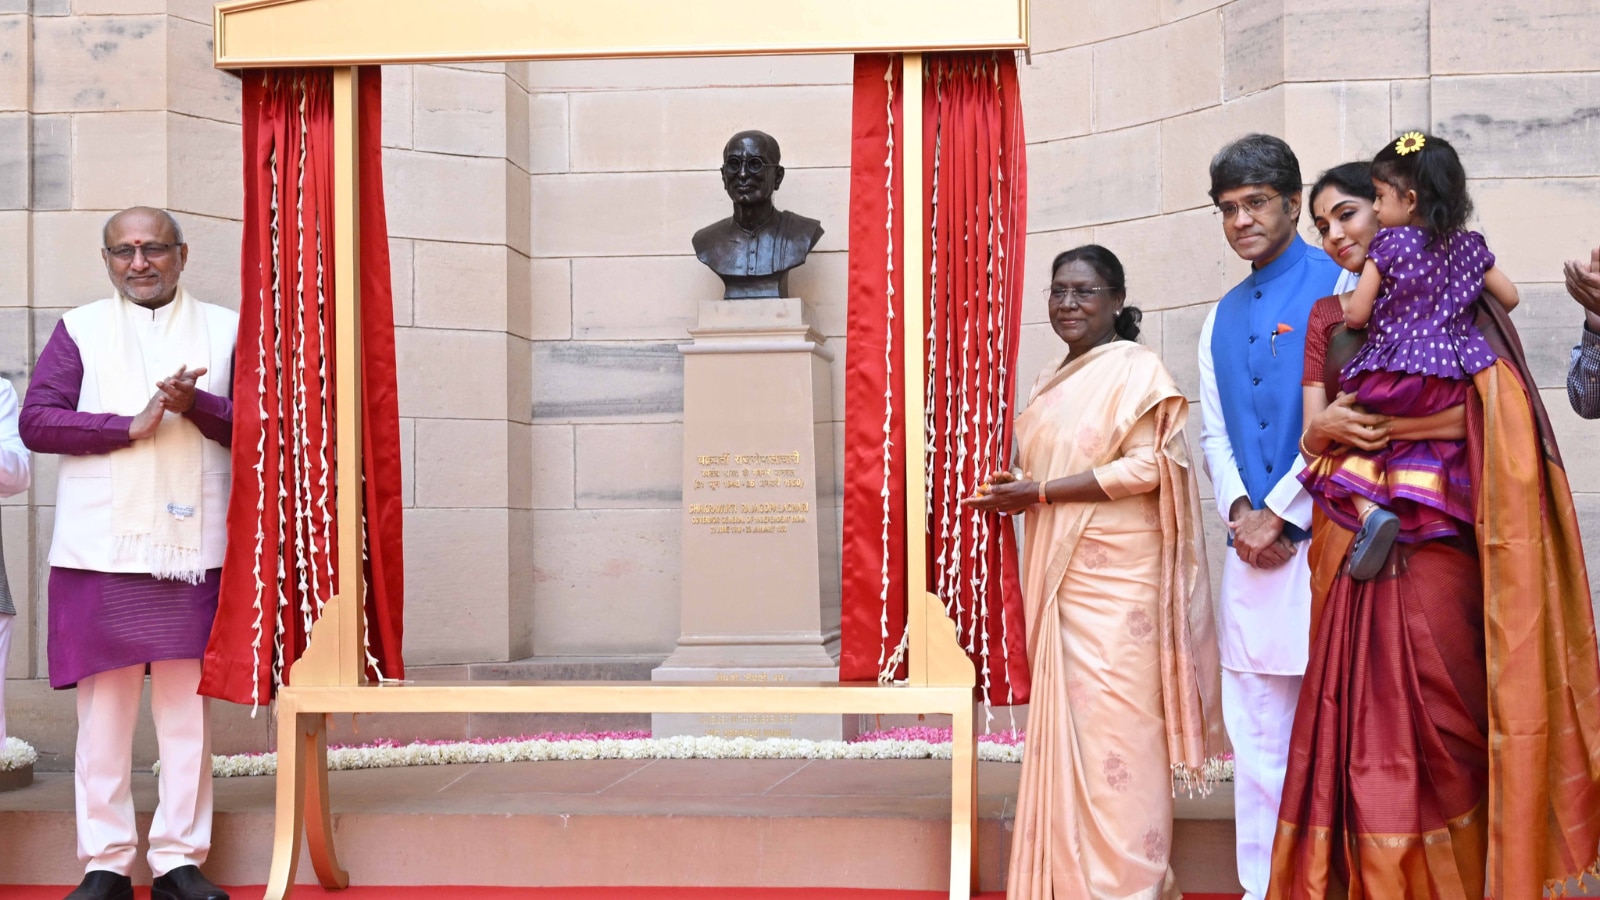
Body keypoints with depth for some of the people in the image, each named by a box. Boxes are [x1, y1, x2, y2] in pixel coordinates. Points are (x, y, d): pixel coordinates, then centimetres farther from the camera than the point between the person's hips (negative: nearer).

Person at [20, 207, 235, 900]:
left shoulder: (225, 329, 12)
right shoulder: (79, 329, 8)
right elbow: (35, 420, -2)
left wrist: (194, 404, -12)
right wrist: (132, 425, -13)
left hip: (193, 549, 1)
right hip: (100, 551, 0)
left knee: (188, 710, 3)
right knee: (103, 711, 2)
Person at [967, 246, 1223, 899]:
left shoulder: (1136, 369, -6)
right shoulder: (1054, 381, 18)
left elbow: (1145, 468, -16)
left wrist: (1037, 493, -15)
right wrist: (1018, 491, 2)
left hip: (1116, 577, -7)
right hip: (1059, 575, 8)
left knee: (1115, 726, -5)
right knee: (1067, 721, 8)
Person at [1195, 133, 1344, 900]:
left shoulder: (1340, 287, -4)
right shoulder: (1222, 318, 18)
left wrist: (1277, 513, -11)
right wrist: (1239, 510, -2)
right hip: (1252, 545, 6)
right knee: (1256, 733, 10)